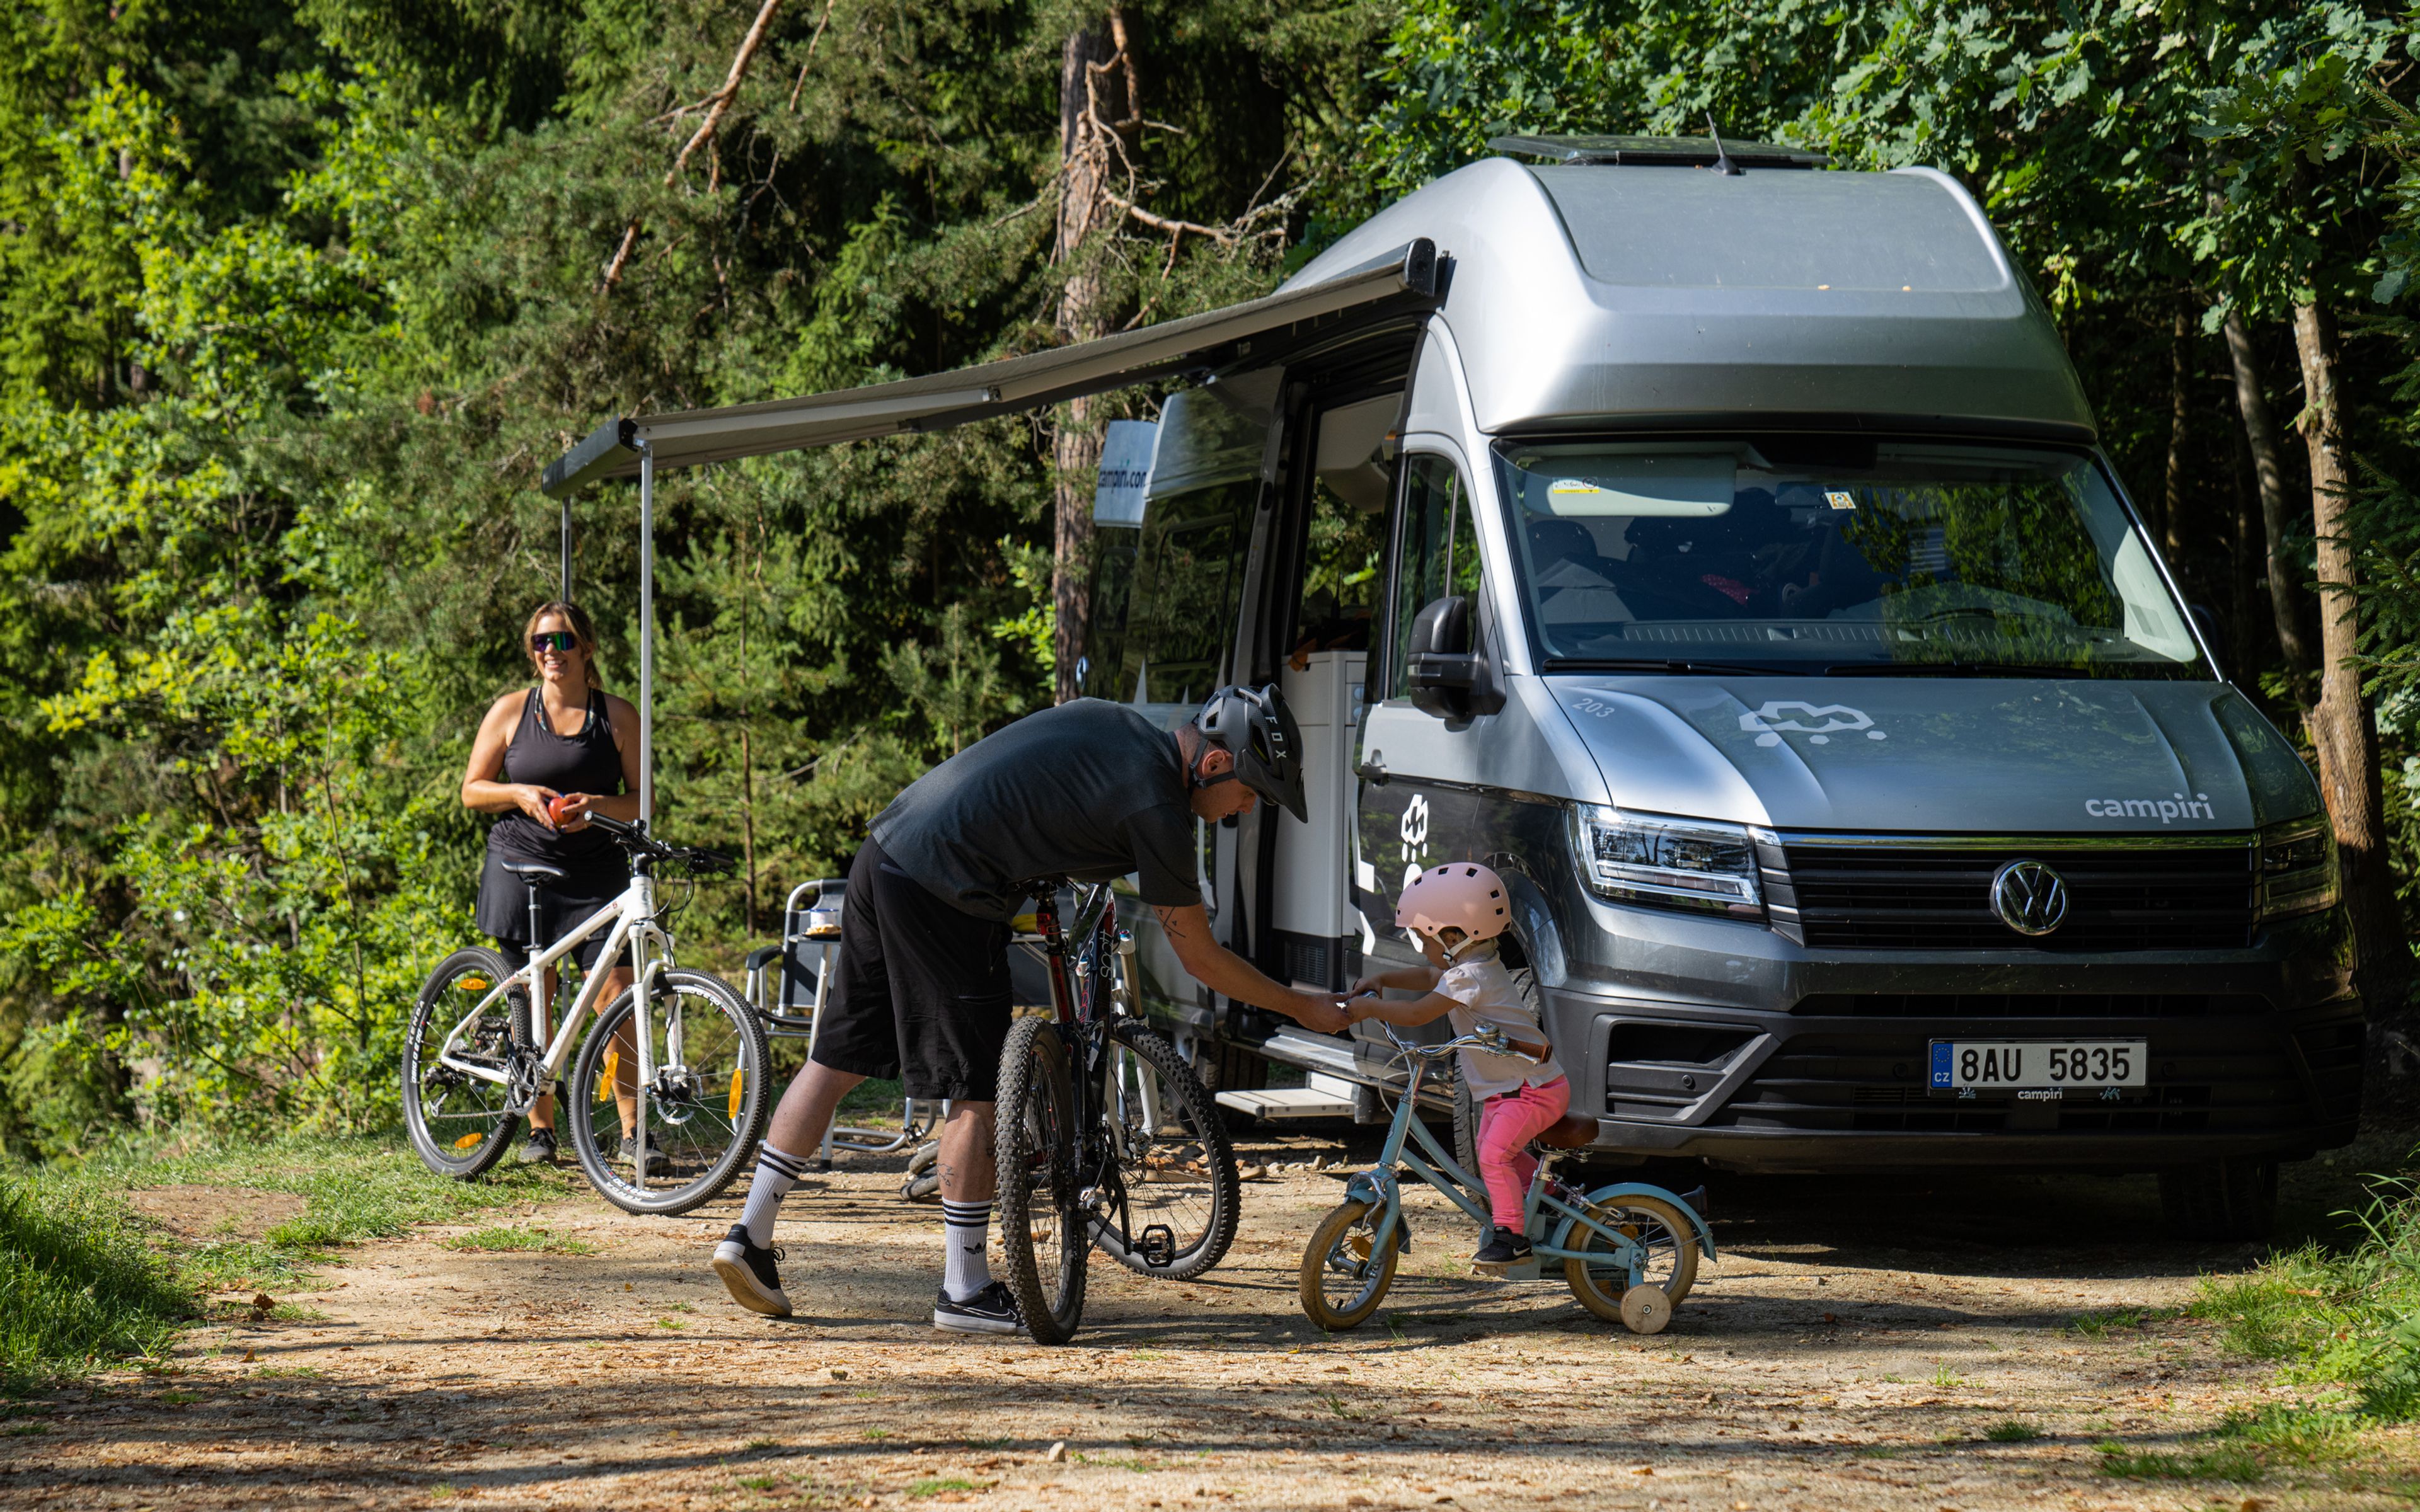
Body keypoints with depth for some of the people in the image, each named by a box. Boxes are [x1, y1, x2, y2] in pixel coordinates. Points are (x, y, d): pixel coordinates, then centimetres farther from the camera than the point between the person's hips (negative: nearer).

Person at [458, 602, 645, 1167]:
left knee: (617, 995, -11)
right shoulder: (510, 711, 7)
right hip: (522, 866, 1)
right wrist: (520, 794, -10)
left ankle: (633, 1129, -5)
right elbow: (472, 791, 9)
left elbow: (641, 800, 6)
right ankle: (540, 1129, 11)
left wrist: (597, 806, -14)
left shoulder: (617, 716, 6)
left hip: (596, 871, -1)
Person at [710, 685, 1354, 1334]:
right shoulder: (1156, 810, -9)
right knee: (976, 1091, 1)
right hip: (943, 894, -9)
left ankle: (750, 1235, 17)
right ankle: (965, 1291, 7)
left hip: (883, 850, 9)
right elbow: (1203, 961, 0)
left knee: (836, 1061, 15)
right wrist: (1304, 1009, 10)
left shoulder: (1108, 720, 14)